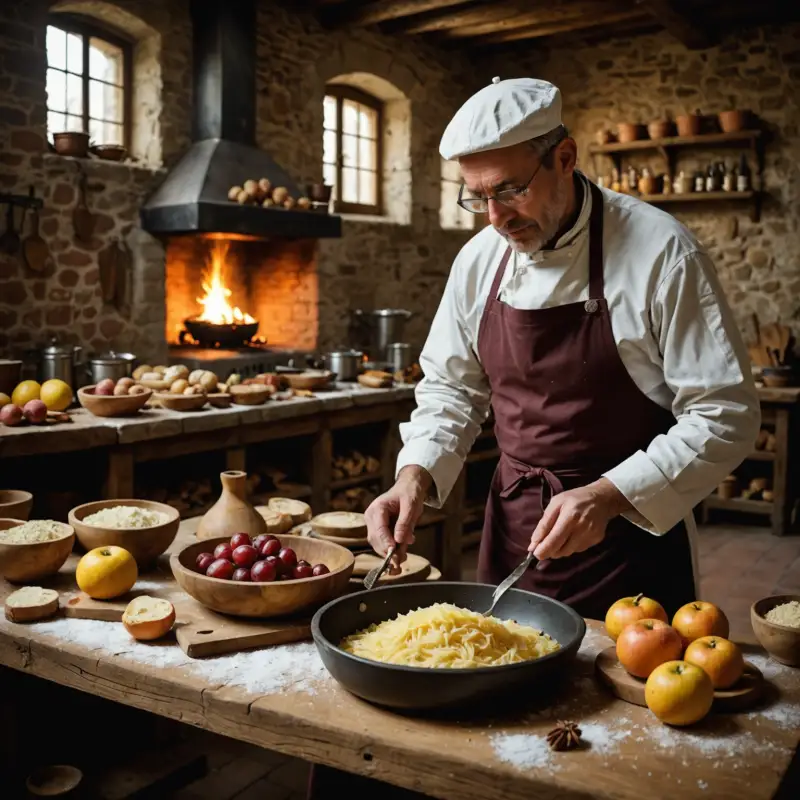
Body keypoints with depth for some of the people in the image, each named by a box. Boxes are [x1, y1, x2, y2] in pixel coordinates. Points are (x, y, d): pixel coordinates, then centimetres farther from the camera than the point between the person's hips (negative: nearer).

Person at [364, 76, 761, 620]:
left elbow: (725, 415, -15)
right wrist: (416, 476, -9)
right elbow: (452, 389, 9)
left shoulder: (662, 253, -16)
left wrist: (606, 496, -25)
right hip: (513, 527, 5)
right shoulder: (479, 260, 0)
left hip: (630, 527, -4)